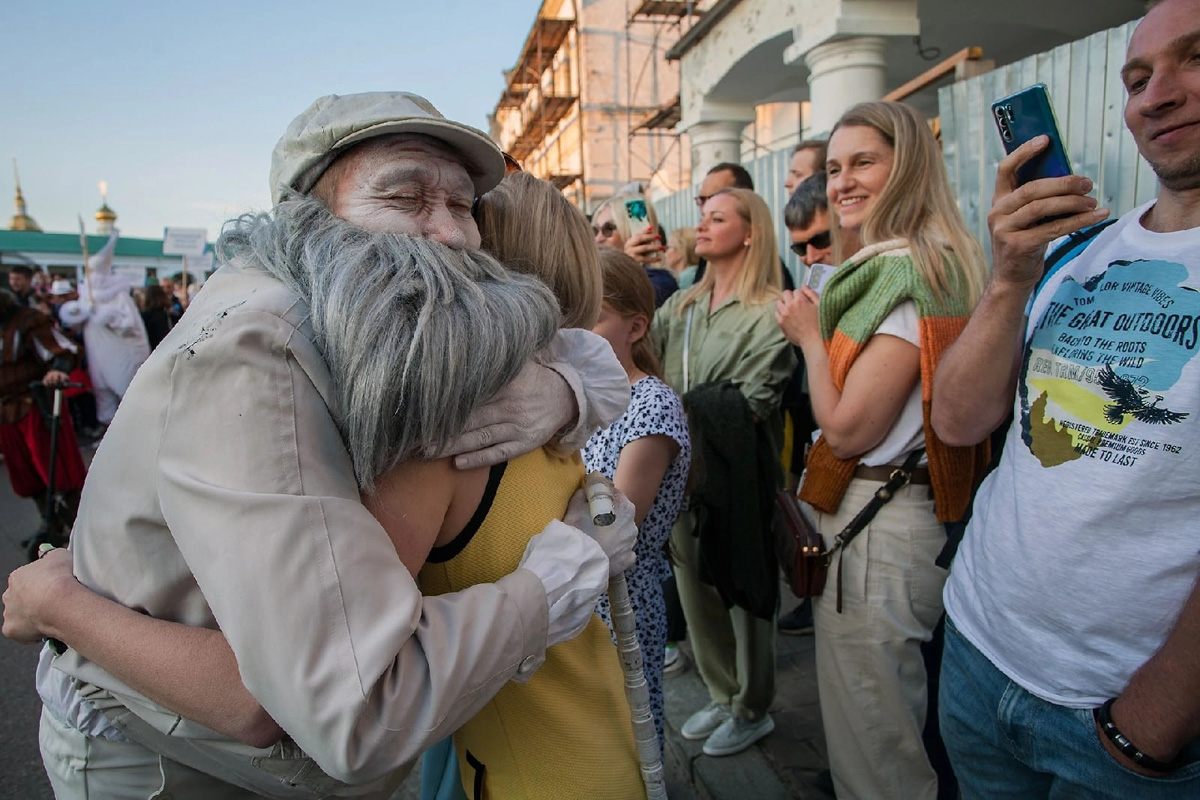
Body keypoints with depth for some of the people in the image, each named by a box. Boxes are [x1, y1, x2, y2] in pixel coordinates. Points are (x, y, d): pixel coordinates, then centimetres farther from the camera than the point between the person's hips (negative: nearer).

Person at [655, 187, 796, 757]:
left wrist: (680, 402, -14)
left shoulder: (768, 313, -9)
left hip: (735, 471, -6)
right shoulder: (681, 307, 12)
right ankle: (722, 694, 35)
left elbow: (750, 404, -17)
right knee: (695, 584, 15)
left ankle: (752, 710, 30)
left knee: (743, 588, 9)